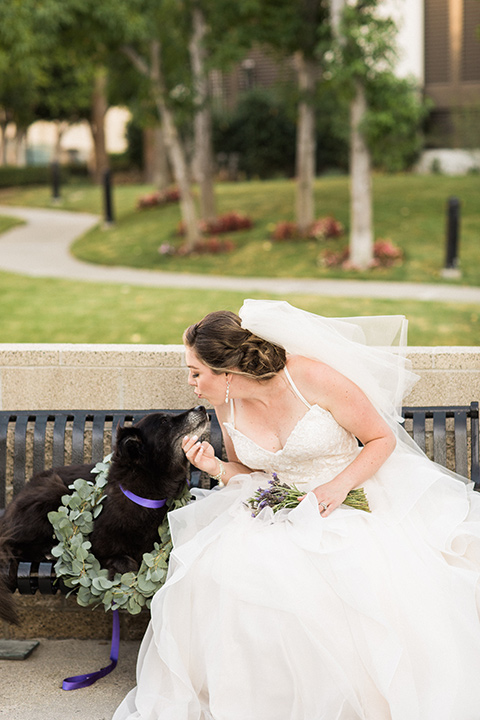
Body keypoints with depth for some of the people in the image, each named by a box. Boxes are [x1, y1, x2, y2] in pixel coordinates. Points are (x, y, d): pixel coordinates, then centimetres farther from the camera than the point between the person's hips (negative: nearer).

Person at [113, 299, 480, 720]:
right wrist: (217, 468, -8)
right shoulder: (226, 403, -1)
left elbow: (383, 438, -7)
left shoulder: (314, 378, -17)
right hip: (279, 511, 4)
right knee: (219, 572, -25)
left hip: (355, 498, -4)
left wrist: (339, 486, -21)